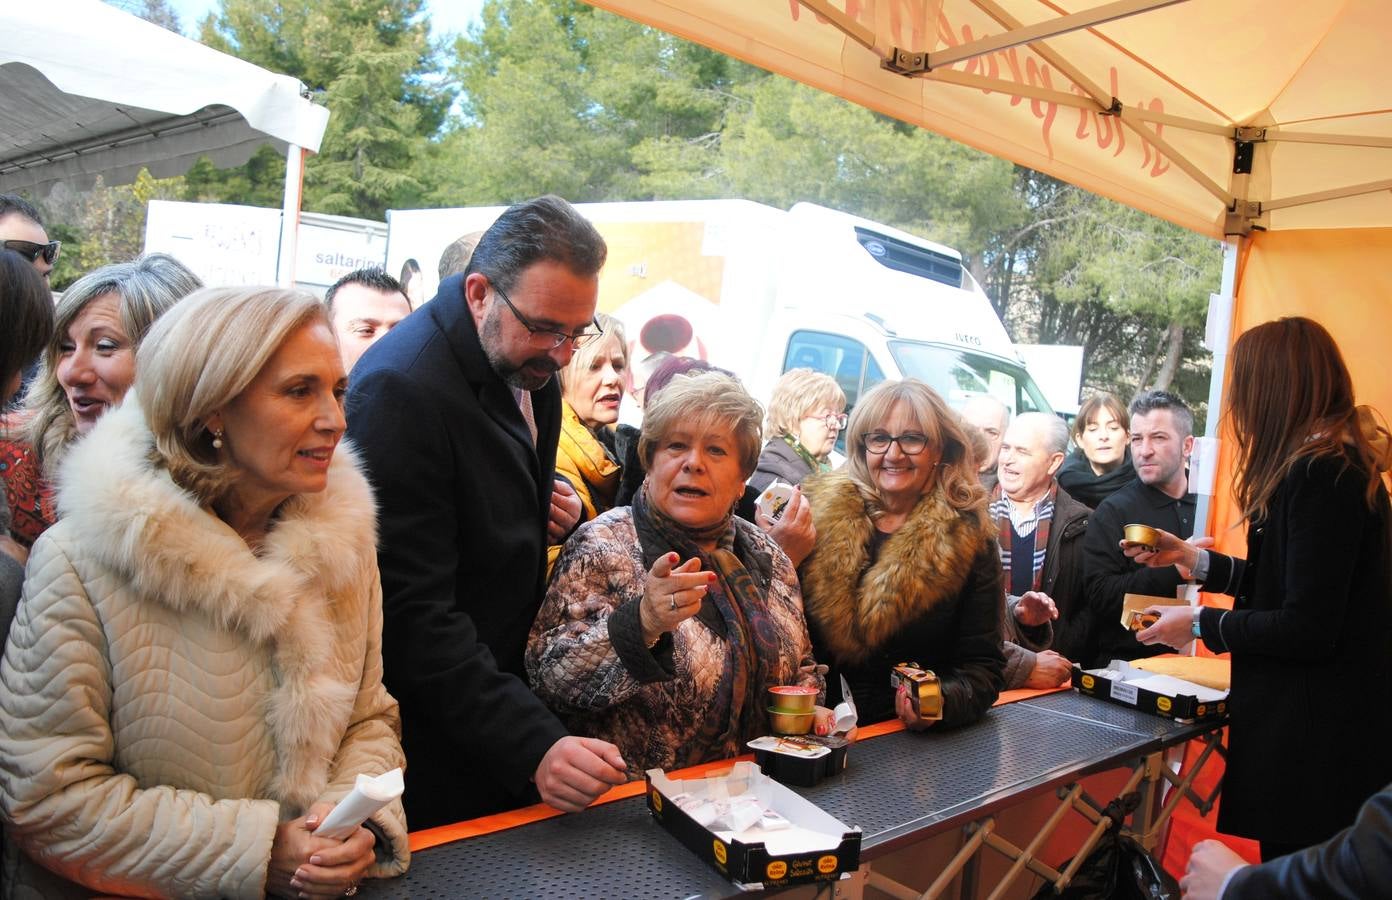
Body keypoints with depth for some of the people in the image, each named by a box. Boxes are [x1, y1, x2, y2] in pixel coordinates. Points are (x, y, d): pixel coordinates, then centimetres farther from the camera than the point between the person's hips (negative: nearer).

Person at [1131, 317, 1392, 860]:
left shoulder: (1323, 474, -21)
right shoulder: (1337, 464, 10)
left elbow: (1306, 628, -21)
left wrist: (1200, 624, -10)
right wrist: (1192, 559, 17)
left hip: (1317, 736, -10)